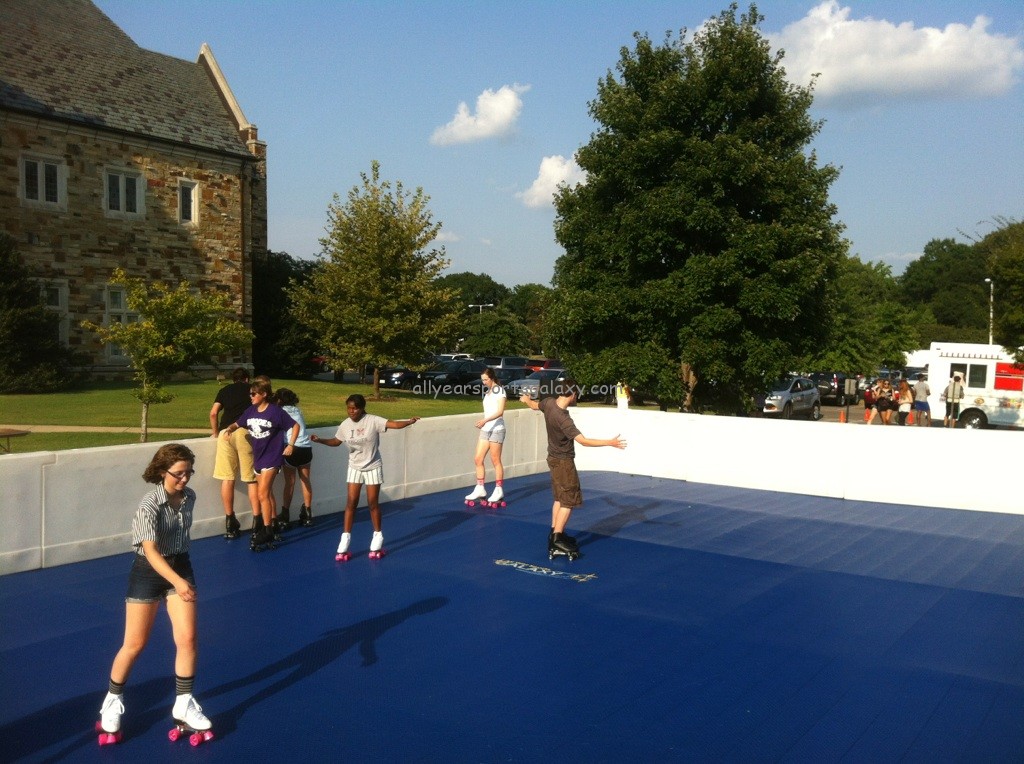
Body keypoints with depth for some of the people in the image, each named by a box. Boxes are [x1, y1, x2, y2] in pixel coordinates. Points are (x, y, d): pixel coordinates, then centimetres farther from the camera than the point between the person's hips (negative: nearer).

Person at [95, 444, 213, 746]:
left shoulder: (189, 497, -3)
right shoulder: (149, 506, -23)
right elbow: (150, 551, -31)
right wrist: (177, 581, -42)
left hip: (180, 566, 5)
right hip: (148, 571, -5)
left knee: (187, 639, -2)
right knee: (134, 644, 6)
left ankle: (184, 705, 13)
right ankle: (113, 701, 30)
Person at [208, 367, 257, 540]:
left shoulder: (224, 390, 22)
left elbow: (213, 413, 11)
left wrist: (215, 433, 24)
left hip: (226, 433, 1)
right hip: (245, 432, -1)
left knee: (227, 478, 5)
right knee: (251, 479, 2)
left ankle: (230, 522, 7)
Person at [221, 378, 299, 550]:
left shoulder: (275, 411, -15)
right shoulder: (251, 411, 1)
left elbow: (295, 426, -7)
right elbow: (237, 424, 13)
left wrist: (290, 445, -11)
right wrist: (229, 429, -8)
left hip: (272, 457, -7)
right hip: (258, 457, 7)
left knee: (262, 494, -12)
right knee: (268, 493, 17)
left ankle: (267, 532, -6)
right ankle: (273, 525, 29)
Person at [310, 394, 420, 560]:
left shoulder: (373, 420, -19)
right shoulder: (345, 425, -5)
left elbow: (395, 424, -29)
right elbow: (336, 442, 11)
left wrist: (409, 421, -46)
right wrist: (320, 440, -4)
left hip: (373, 468, -3)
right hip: (355, 468, 3)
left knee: (373, 503, 3)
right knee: (351, 502, 1)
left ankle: (378, 536, 19)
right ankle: (346, 537, 9)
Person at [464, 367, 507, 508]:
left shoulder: (500, 390, -9)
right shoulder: (487, 392, 15)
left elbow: (500, 411, -18)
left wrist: (485, 420, -28)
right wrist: (483, 423, 14)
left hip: (496, 429, -8)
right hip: (485, 429, 8)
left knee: (496, 461, -2)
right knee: (478, 459, 3)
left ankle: (499, 491, 7)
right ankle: (480, 489, 12)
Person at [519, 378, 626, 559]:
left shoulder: (548, 402, -7)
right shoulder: (563, 418, -31)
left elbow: (535, 405, 18)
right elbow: (583, 440, -35)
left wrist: (526, 399, 41)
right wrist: (610, 442, -32)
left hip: (554, 458, 9)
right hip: (564, 462, -9)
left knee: (560, 498, 19)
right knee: (569, 501, -5)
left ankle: (555, 534, 26)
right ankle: (556, 541, -7)